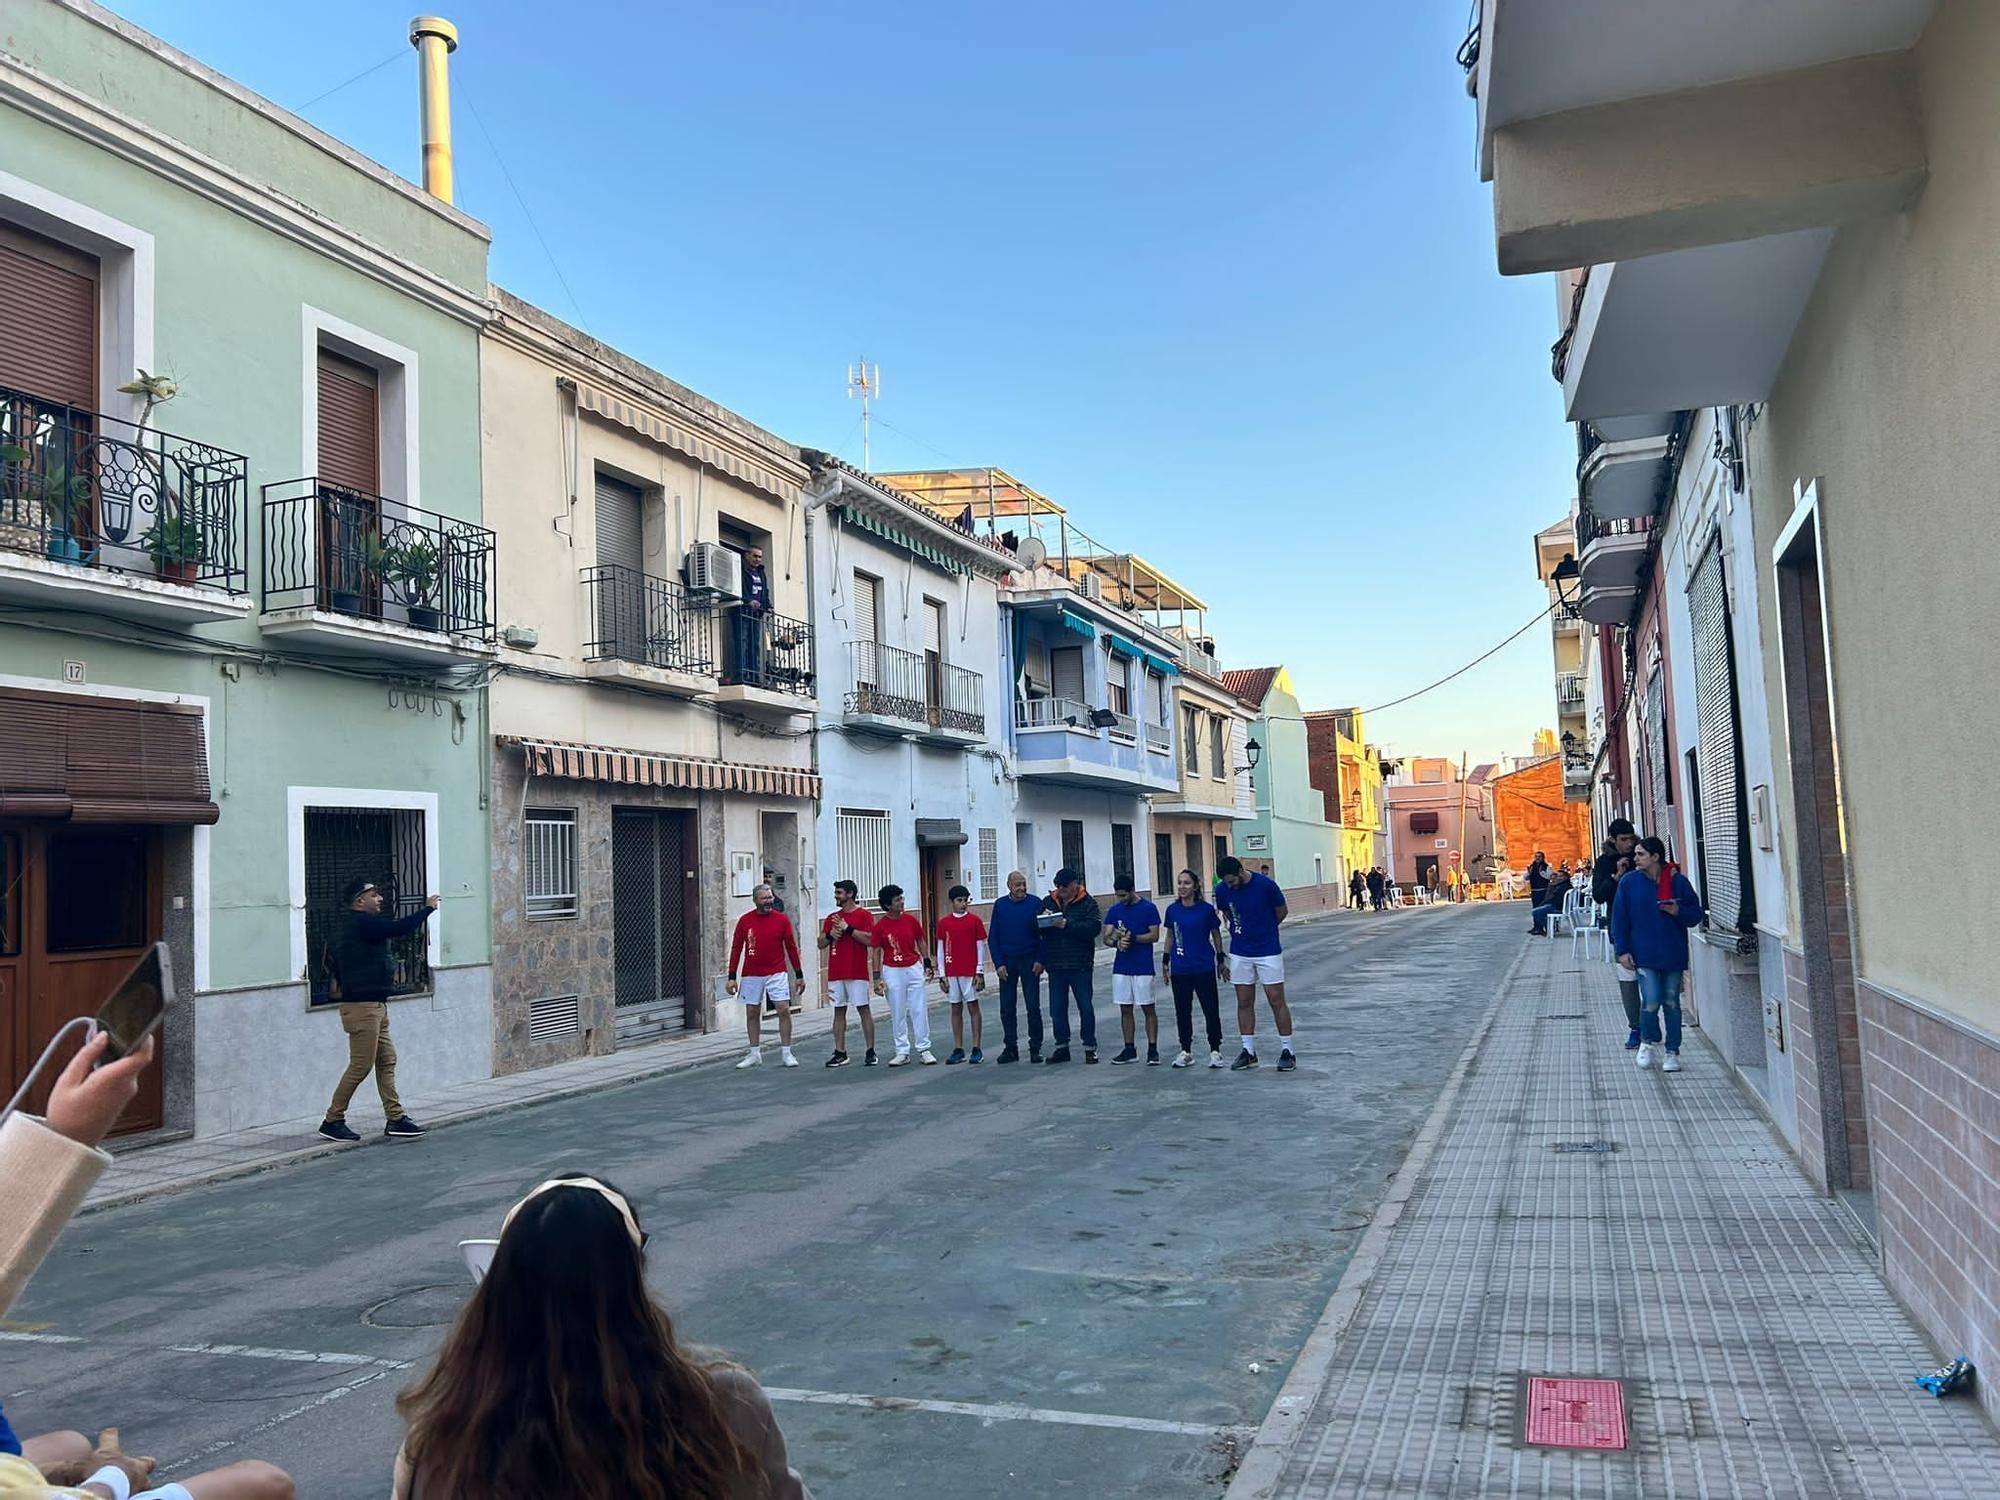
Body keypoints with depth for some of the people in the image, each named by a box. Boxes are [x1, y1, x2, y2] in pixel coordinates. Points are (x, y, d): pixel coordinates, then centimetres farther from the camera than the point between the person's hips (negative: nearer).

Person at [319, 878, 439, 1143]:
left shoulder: (353, 926, 18)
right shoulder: (362, 923, -14)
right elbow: (399, 928, -21)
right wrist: (427, 909, -10)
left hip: (374, 1005, 10)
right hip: (362, 1005, -10)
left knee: (387, 1061, 8)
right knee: (361, 1066, -6)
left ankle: (395, 1118, 10)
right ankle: (332, 1121, 4)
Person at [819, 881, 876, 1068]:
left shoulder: (863, 915, -2)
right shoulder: (832, 918, 14)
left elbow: (870, 939, -14)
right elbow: (821, 944, 14)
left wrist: (848, 929, -17)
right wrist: (830, 935, -6)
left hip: (857, 973, -5)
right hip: (836, 973, 5)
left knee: (864, 1009, -2)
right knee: (839, 1011, 7)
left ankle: (871, 1052, 3)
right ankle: (840, 1053, 11)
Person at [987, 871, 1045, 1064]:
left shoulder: (1035, 904, -2)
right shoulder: (1000, 905, 2)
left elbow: (1043, 934, 0)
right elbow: (992, 937, 4)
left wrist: (1039, 960, -9)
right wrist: (998, 964, -4)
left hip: (1029, 961, -2)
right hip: (1007, 963, 2)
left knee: (1033, 1006, 0)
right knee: (1007, 1008, 4)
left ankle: (1035, 1048, 7)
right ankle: (1010, 1048, 13)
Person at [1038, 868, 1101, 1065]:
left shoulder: (1087, 902, -2)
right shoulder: (1048, 902, 10)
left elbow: (1094, 927, -15)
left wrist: (1068, 925, -23)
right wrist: (1043, 919, -14)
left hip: (1080, 964, -4)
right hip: (1055, 965, 4)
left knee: (1085, 1006, 3)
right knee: (1057, 1007, 8)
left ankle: (1090, 1046, 12)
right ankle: (1061, 1045, 18)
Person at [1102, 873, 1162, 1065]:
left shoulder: (1148, 908, -4)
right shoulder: (1115, 910, 7)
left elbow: (1154, 936, -8)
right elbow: (1106, 937, 3)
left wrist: (1132, 937, -21)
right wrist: (1116, 942, -19)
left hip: (1143, 968, -4)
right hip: (1121, 968, 4)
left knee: (1148, 1008, -1)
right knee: (1125, 1009, 8)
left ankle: (1152, 1050, 4)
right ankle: (1130, 1049, 16)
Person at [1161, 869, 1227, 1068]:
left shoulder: (1206, 909, -7)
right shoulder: (1172, 910, 0)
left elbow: (1216, 934, 5)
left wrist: (1221, 960, 8)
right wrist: (1166, 962, 11)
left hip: (1204, 968, -2)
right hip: (1180, 970, 3)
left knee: (1211, 1010, 1)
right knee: (1182, 1011, 8)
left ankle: (1215, 1051, 13)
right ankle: (1186, 1052, 20)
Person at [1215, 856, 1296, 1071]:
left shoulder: (1266, 884, -16)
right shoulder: (1222, 890, -6)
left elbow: (1281, 912, 0)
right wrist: (1240, 930, 6)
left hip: (1268, 951, -3)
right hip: (1240, 954, 3)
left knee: (1276, 1000, -1)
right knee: (1244, 1003, 7)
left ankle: (1287, 1051, 7)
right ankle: (1248, 1051, 16)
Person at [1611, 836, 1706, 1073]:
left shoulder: (1678, 881, -2)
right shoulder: (1629, 882, -2)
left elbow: (1696, 914, 6)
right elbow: (1619, 918, 0)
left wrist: (1678, 911, -15)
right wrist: (1622, 950, -4)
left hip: (1673, 953, 1)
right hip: (1644, 954, -1)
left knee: (1671, 1003, 7)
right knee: (1650, 1002, -11)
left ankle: (1673, 1053, 20)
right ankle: (1648, 1042, 16)